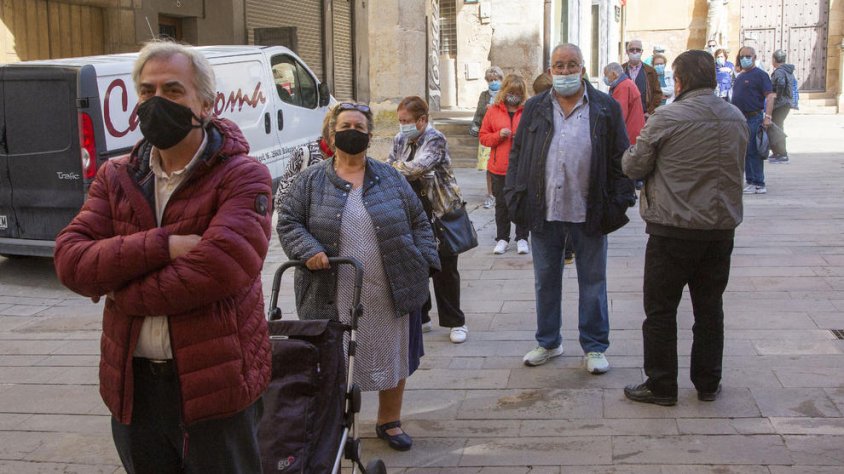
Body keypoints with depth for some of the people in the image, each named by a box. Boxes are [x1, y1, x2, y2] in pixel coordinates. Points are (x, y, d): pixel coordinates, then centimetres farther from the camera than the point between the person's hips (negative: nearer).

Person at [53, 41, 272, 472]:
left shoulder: (243, 176, -10)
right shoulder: (115, 177, 7)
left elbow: (221, 266, -25)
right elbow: (69, 260, -6)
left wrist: (122, 293, -13)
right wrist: (162, 245, -21)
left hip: (215, 384, -5)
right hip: (132, 385, 5)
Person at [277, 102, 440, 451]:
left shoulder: (389, 178, 10)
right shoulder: (311, 181, 4)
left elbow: (418, 223, 12)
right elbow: (288, 222, 1)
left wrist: (424, 263, 2)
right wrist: (309, 251, -16)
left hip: (389, 293, 2)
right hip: (334, 297, -2)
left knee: (393, 358, 11)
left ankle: (390, 421, 30)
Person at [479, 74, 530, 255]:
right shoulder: (493, 111, 4)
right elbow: (483, 137, 5)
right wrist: (498, 135, -12)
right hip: (499, 167, 1)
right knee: (501, 204, 9)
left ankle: (522, 238, 17)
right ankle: (502, 238, 19)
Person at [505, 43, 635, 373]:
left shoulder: (606, 108, 1)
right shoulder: (534, 109, 8)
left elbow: (620, 158, 1)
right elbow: (518, 155, 9)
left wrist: (618, 204, -4)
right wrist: (515, 198, 1)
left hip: (588, 212, -2)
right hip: (544, 211, 2)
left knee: (593, 283, 8)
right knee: (546, 281, 13)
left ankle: (594, 347, 21)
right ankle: (548, 342, 28)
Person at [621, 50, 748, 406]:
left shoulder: (666, 119, -14)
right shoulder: (737, 118, 4)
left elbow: (633, 167, -6)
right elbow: (736, 169, 15)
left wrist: (632, 151, 14)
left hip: (674, 229, -5)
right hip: (722, 227, 5)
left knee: (660, 309, 6)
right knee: (709, 308, 15)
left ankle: (661, 386, 13)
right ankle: (708, 384, 24)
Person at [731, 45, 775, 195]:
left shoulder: (760, 75, -7)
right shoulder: (740, 76, 18)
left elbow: (770, 96, -14)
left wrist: (767, 116, -23)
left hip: (754, 119, -8)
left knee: (753, 152, -8)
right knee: (745, 152, 10)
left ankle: (759, 185, -5)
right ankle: (750, 182, 17)